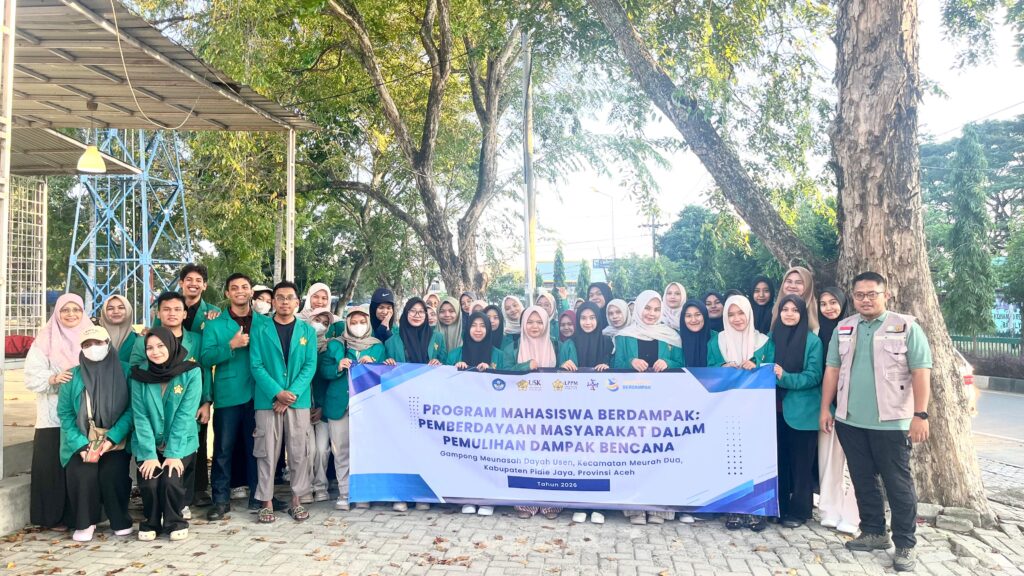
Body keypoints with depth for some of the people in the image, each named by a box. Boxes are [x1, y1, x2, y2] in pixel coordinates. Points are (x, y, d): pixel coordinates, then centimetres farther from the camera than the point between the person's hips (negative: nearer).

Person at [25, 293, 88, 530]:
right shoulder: (44, 340, 2)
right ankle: (55, 516, 13)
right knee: (53, 466, -1)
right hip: (53, 417, -1)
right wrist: (53, 379, -20)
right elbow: (31, 377, -3)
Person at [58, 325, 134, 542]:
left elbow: (132, 409, -7)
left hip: (115, 441, -2)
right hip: (82, 442, 2)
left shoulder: (125, 371, -2)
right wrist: (81, 445, -13)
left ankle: (120, 521, 3)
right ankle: (84, 523, 1)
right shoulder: (73, 376, 5)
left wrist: (112, 439, -17)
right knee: (82, 474, -23)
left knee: (112, 474, -23)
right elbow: (65, 414, 0)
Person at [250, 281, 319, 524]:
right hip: (268, 401, -1)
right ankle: (267, 502, 12)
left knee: (298, 452, 5)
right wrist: (278, 393, -14)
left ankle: (296, 500, 17)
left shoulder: (308, 331, 7)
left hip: (299, 401, 1)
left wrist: (292, 393, -12)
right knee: (267, 453, 3)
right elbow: (256, 366, -4)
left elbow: (310, 366, 0)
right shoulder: (259, 330, 3)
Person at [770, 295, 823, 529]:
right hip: (777, 409, 4)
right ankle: (778, 507, 21)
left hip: (802, 411, -4)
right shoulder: (773, 338, 8)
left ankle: (799, 511, 14)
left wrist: (785, 377, -23)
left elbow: (814, 376, -11)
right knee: (779, 459, 10)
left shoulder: (812, 340, -5)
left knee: (801, 463, 4)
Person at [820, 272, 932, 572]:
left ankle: (905, 544, 14)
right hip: (850, 421, 5)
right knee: (862, 480, 13)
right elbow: (832, 369, 10)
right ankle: (873, 533, 27)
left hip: (891, 422, -4)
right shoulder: (843, 328, 8)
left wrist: (920, 415, -14)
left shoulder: (906, 327, -5)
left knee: (898, 484, 3)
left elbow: (921, 372, -9)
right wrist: (825, 408, 7)